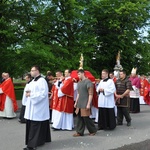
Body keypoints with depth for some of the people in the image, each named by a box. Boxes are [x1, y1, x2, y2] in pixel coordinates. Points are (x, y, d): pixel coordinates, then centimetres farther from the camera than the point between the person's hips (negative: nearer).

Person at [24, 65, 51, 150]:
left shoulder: (42, 80, -13)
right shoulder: (33, 81, 16)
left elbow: (43, 93, -21)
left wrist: (31, 94, -19)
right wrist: (28, 92, 0)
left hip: (38, 107, -10)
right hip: (32, 107, 10)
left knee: (35, 126, -7)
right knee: (31, 125, 13)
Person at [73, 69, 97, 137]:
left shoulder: (88, 82, -11)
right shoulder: (79, 82, 13)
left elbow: (90, 94, -14)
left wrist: (88, 104, -18)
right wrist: (76, 102, 18)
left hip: (85, 104, -8)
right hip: (79, 104, 8)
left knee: (86, 118, -3)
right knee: (79, 117, 9)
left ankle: (93, 130, 15)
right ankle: (79, 132, 18)